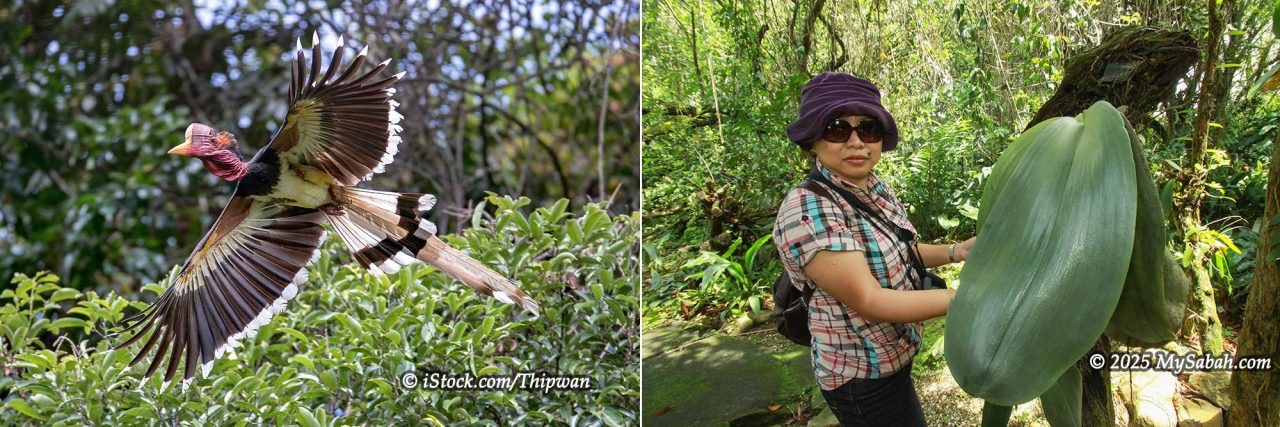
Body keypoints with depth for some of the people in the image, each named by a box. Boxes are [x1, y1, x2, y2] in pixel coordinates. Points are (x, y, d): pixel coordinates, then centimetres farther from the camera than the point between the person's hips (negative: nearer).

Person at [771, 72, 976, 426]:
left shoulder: (875, 188, -1)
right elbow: (869, 301, -30)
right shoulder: (808, 210, -27)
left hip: (893, 355, 9)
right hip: (863, 376, -8)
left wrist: (955, 252, 0)